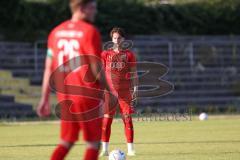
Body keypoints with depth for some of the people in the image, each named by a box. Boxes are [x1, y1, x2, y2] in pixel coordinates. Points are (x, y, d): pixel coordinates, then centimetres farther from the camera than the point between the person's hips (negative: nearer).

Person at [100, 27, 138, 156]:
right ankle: (105, 149, -1)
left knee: (127, 119, -3)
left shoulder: (129, 54, 7)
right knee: (106, 119, -4)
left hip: (125, 91, 0)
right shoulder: (105, 54, 7)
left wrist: (135, 89, -1)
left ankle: (130, 149, 0)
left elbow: (133, 74, 8)